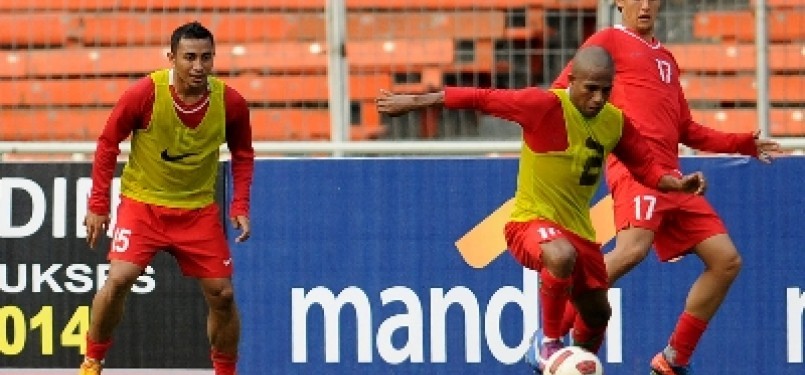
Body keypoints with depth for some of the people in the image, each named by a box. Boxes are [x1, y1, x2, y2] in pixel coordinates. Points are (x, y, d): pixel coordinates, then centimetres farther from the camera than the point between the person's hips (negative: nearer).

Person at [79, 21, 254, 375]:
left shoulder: (231, 103, -12)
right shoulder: (144, 94, -19)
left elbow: (242, 155, 6)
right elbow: (108, 143, -6)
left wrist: (240, 207, -4)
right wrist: (97, 205, -7)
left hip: (198, 210, 2)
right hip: (142, 203, -2)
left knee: (222, 294, -1)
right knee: (118, 280, -19)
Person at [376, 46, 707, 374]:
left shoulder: (615, 122, -1)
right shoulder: (545, 106, -19)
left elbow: (646, 168, 9)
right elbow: (481, 99, -15)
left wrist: (677, 183, -12)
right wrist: (413, 102, -12)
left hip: (578, 230, 7)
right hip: (531, 221, -7)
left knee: (597, 313, 14)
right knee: (562, 256, -39)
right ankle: (548, 343, -18)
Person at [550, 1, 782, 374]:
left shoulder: (666, 59, 28)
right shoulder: (609, 41, 8)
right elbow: (562, 89, -3)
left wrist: (744, 144, 28)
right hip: (636, 167, -8)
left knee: (726, 260, 3)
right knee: (632, 249, -31)